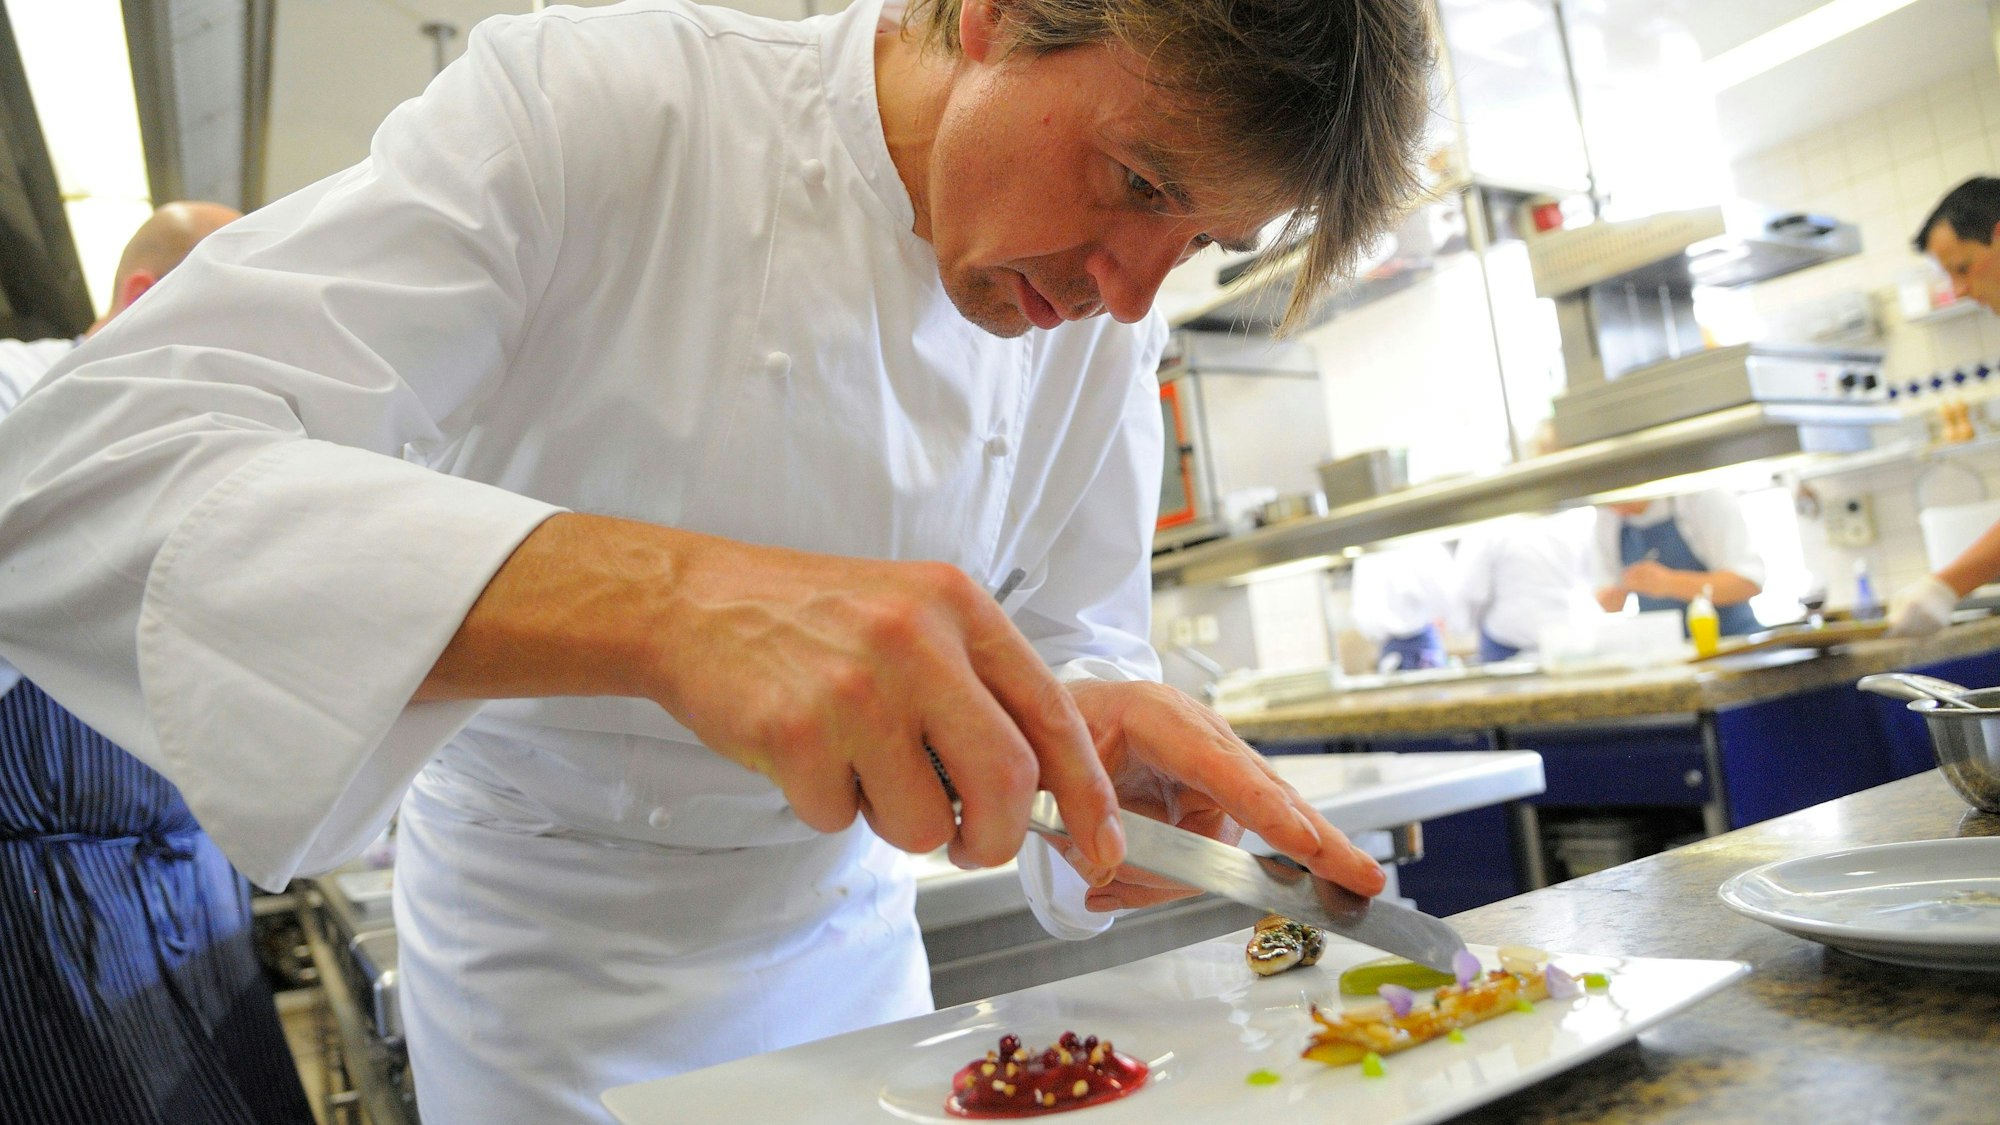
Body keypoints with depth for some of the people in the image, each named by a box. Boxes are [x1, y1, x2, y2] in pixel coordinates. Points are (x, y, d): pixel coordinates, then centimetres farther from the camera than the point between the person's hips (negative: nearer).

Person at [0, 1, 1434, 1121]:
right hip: (550, 961, -3)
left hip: (844, 936, 4)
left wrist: (1096, 731, -26)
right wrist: (655, 595, -48)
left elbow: (1079, 634, -2)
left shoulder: (1107, 326, -9)